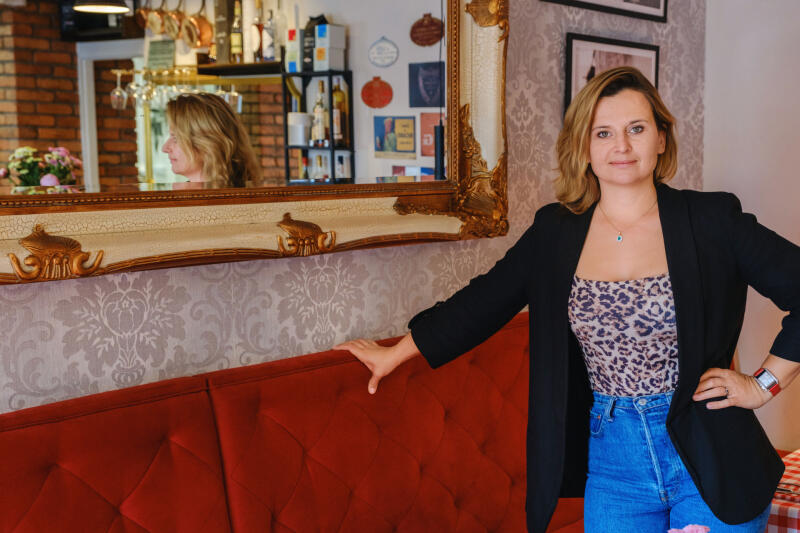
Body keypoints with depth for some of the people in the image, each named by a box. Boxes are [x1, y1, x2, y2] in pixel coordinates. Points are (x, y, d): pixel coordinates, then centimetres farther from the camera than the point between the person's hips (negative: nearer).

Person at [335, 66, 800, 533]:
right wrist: (395, 354, 17)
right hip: (611, 464, 2)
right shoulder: (554, 233, 3)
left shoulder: (712, 220, -5)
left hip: (709, 459, -2)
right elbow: (482, 302, 12)